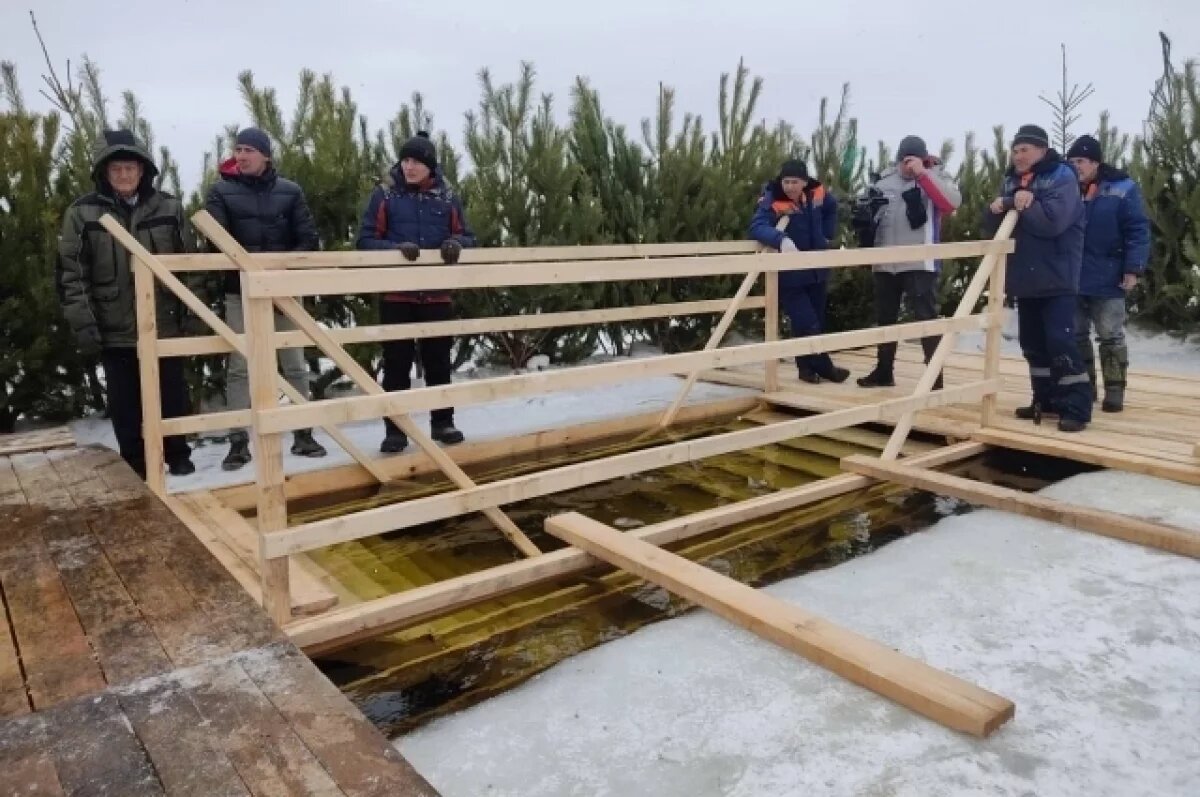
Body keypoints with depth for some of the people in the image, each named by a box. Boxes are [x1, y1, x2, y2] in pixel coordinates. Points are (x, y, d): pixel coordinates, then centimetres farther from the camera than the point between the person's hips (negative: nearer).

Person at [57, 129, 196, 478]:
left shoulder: (169, 207, 1)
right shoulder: (82, 213, -3)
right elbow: (71, 275, -1)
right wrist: (84, 325, -7)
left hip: (165, 324, 1)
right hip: (114, 329, -1)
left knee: (173, 395, 11)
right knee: (125, 404, 8)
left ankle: (178, 456, 28)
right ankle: (135, 467, 22)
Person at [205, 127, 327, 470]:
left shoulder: (289, 191, 4)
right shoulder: (221, 191, 1)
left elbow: (309, 239, 0)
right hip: (240, 292, -1)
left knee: (295, 365, 6)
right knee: (239, 367, 1)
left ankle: (303, 434, 17)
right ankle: (239, 441, 8)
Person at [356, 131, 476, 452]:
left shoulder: (447, 197, 5)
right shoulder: (385, 194, -1)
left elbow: (466, 236, 9)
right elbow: (366, 239, -4)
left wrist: (455, 244, -15)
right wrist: (396, 248, -23)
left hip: (437, 295, 2)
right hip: (396, 295, -2)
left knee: (438, 361, 10)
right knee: (397, 364, 3)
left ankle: (442, 423, 22)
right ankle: (395, 430, 10)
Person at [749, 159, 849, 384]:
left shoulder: (817, 195, -4)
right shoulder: (772, 201, -19)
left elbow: (831, 210, 20)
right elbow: (756, 227, -36)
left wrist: (827, 234, 10)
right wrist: (781, 239, -52)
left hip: (817, 271, 6)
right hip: (789, 277, -6)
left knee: (817, 321, 14)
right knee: (806, 324, -7)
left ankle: (807, 366, 29)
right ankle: (823, 367, 12)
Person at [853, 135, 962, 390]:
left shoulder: (934, 176, -1)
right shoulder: (884, 180, 11)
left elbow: (953, 202, -20)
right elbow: (869, 213, 19)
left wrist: (922, 173, -21)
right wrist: (863, 216, -5)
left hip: (919, 264, -5)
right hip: (885, 264, 5)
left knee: (926, 317, -8)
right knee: (885, 318, 14)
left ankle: (935, 377, -3)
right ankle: (884, 371, 27)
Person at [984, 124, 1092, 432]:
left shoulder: (1062, 177, -9)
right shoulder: (1012, 180, 13)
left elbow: (1052, 221, -24)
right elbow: (991, 225, 8)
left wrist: (1024, 205, -13)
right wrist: (998, 209, -12)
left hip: (1056, 279, -8)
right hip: (1025, 278, 8)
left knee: (1060, 342, -12)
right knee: (1033, 344, 12)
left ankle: (1077, 408, -7)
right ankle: (1046, 400, 23)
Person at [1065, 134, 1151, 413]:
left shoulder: (1123, 189, -7)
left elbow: (1139, 231, -9)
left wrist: (1133, 269, -16)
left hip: (1107, 281, -4)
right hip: (1072, 280, 5)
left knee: (1110, 337, 4)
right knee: (1076, 336, 11)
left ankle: (1115, 390, 12)